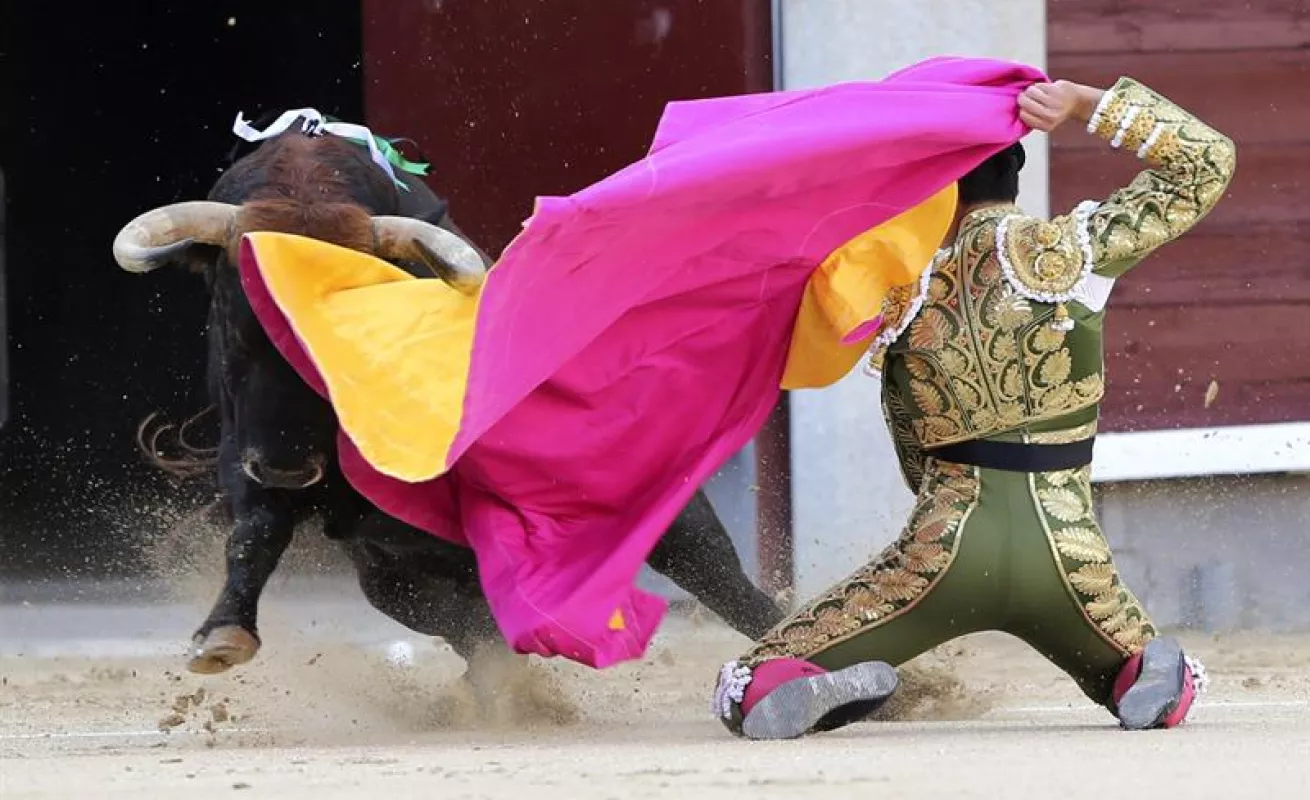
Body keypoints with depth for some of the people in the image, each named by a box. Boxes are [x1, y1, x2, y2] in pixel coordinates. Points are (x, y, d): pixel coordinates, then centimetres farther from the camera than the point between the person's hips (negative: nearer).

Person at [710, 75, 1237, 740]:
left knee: (749, 691, 10)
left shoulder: (901, 303, 9)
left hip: (948, 557, 0)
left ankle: (809, 692, -27)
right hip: (1064, 560, 0)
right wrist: (1086, 104, 7)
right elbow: (1204, 164, 5)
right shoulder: (1059, 253, -1)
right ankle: (1154, 677, -7)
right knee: (1152, 681, 31)